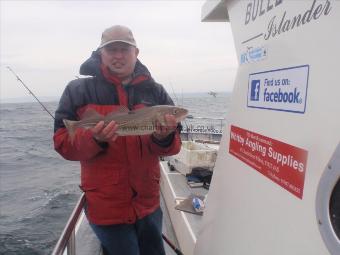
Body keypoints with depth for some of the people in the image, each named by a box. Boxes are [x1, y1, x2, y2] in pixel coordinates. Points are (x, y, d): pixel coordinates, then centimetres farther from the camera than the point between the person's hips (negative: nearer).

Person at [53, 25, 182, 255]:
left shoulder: (155, 91, 1)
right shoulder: (79, 90, -6)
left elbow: (173, 146, 1)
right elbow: (63, 142, -7)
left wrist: (164, 138, -22)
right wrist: (93, 138, -26)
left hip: (149, 202, 4)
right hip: (106, 206, -3)